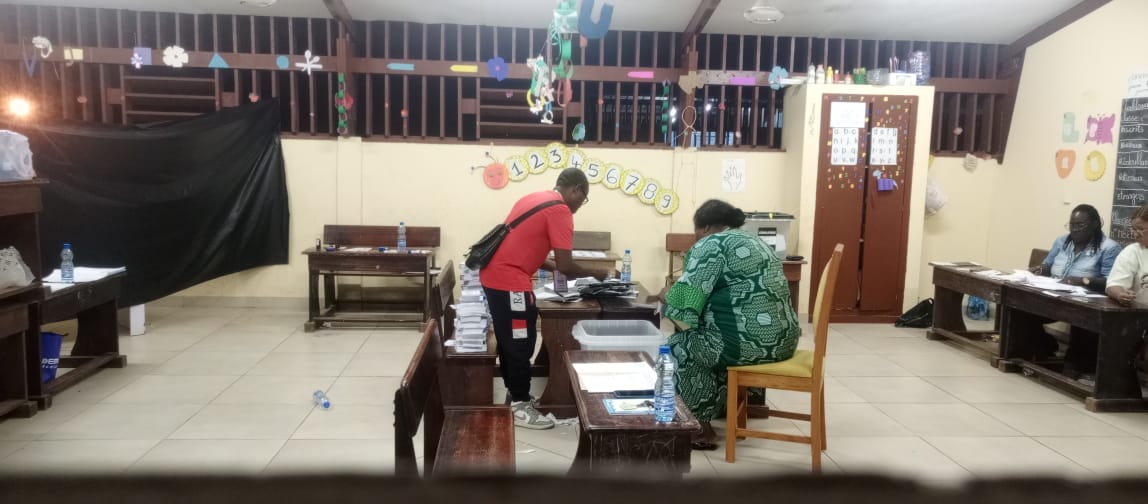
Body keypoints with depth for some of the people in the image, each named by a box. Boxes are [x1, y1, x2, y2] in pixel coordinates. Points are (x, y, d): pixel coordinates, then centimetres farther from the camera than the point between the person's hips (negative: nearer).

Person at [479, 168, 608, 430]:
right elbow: (566, 266, -15)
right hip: (510, 281, -10)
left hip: (494, 275, 10)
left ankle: (514, 393, 32)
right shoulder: (560, 211, -12)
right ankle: (520, 407, 9)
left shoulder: (535, 198, 17)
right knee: (521, 343, 0)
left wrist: (552, 268, 18)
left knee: (509, 339, 20)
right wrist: (594, 274, 2)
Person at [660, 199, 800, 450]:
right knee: (700, 335, 26)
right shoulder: (754, 242, 22)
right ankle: (723, 405, 29)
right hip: (782, 339, 9)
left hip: (749, 342, -9)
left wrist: (668, 296, 9)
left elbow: (686, 297, -12)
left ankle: (702, 427, 12)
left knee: (679, 344, 11)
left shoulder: (711, 245, -5)